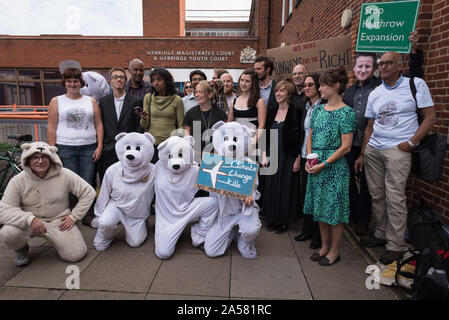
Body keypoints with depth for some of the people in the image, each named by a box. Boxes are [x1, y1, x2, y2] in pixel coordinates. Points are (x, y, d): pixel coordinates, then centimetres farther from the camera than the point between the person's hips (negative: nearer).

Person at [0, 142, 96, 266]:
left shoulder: (64, 175, -10)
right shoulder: (18, 181, -9)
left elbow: (88, 192, -5)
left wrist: (73, 216, -8)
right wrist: (29, 219, -33)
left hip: (58, 221, 0)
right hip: (29, 223, 1)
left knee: (76, 255, -16)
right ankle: (21, 249, 7)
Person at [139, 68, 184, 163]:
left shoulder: (177, 100, -1)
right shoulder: (148, 97, 7)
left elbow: (181, 126, 3)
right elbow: (144, 126, 7)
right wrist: (144, 118, -15)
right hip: (151, 143, 2)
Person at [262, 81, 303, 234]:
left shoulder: (295, 112, -8)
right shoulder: (272, 112, 8)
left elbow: (300, 136, -10)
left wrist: (298, 158, -14)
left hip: (288, 156, -5)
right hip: (273, 156, 5)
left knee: (286, 187, 3)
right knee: (272, 187, 10)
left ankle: (284, 221, 18)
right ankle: (273, 219, 24)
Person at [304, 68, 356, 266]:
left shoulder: (346, 112, -10)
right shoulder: (318, 109, 10)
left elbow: (345, 147, -15)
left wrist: (323, 164, -16)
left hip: (334, 166, -7)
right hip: (315, 165, 7)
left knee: (334, 208, 4)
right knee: (320, 207, 15)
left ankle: (334, 251, 22)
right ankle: (324, 246, 32)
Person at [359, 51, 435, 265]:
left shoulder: (416, 84, 1)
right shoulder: (374, 94, 13)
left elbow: (430, 116, -1)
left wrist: (412, 142, -11)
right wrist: (362, 155, 12)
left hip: (398, 149, -5)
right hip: (373, 149, 5)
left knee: (395, 198, -6)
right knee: (376, 195, 9)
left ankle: (395, 245, 6)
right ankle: (381, 234, 25)